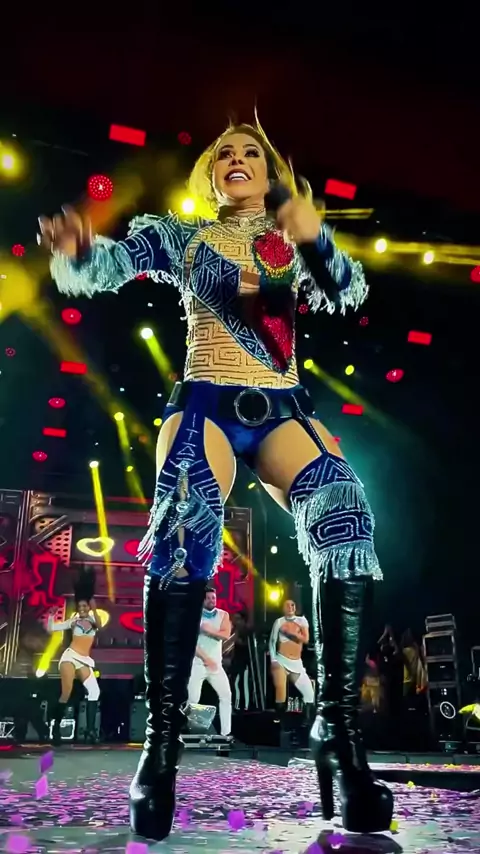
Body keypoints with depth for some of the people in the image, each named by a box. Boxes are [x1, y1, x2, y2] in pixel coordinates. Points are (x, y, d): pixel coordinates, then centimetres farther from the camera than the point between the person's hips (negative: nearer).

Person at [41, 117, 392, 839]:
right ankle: (163, 734, -22)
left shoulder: (301, 238, 16)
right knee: (183, 527, -30)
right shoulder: (180, 235, 15)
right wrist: (75, 251, -24)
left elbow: (347, 293, -2)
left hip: (281, 409, 2)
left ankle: (339, 730, -20)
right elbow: (108, 265, 1)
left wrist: (315, 242, -24)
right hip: (207, 403, -1)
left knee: (345, 518, -25)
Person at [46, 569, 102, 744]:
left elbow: (99, 625, -16)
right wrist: (51, 615, -10)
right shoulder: (73, 621, 7)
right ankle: (55, 727, 0)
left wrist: (94, 610, -31)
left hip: (84, 660, 3)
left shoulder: (93, 620, 10)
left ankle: (90, 730, -11)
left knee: (94, 691, -12)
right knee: (66, 693, -15)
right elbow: (51, 628, 5)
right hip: (70, 656, -3)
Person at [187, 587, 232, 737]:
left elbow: (226, 635, -9)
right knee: (192, 699, -7)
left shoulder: (223, 615, 5)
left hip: (216, 664, 4)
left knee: (226, 695, -3)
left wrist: (209, 630, -21)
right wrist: (206, 659, -14)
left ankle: (226, 732, 4)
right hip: (197, 664, -4)